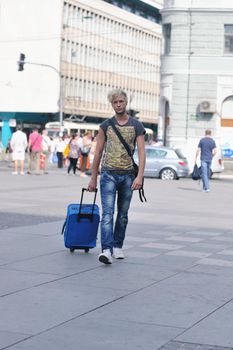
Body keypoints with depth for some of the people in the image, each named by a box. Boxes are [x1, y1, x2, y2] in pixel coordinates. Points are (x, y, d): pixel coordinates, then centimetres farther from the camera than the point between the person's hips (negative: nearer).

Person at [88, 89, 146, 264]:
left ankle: (118, 246, 25)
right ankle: (107, 250, -22)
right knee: (108, 213, -13)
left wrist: (140, 176, -17)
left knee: (123, 215, 11)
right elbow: (98, 152, 8)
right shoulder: (106, 125, 5)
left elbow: (141, 152, -5)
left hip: (128, 175, 1)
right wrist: (93, 178, 7)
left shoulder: (136, 125, 2)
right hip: (109, 174, -1)